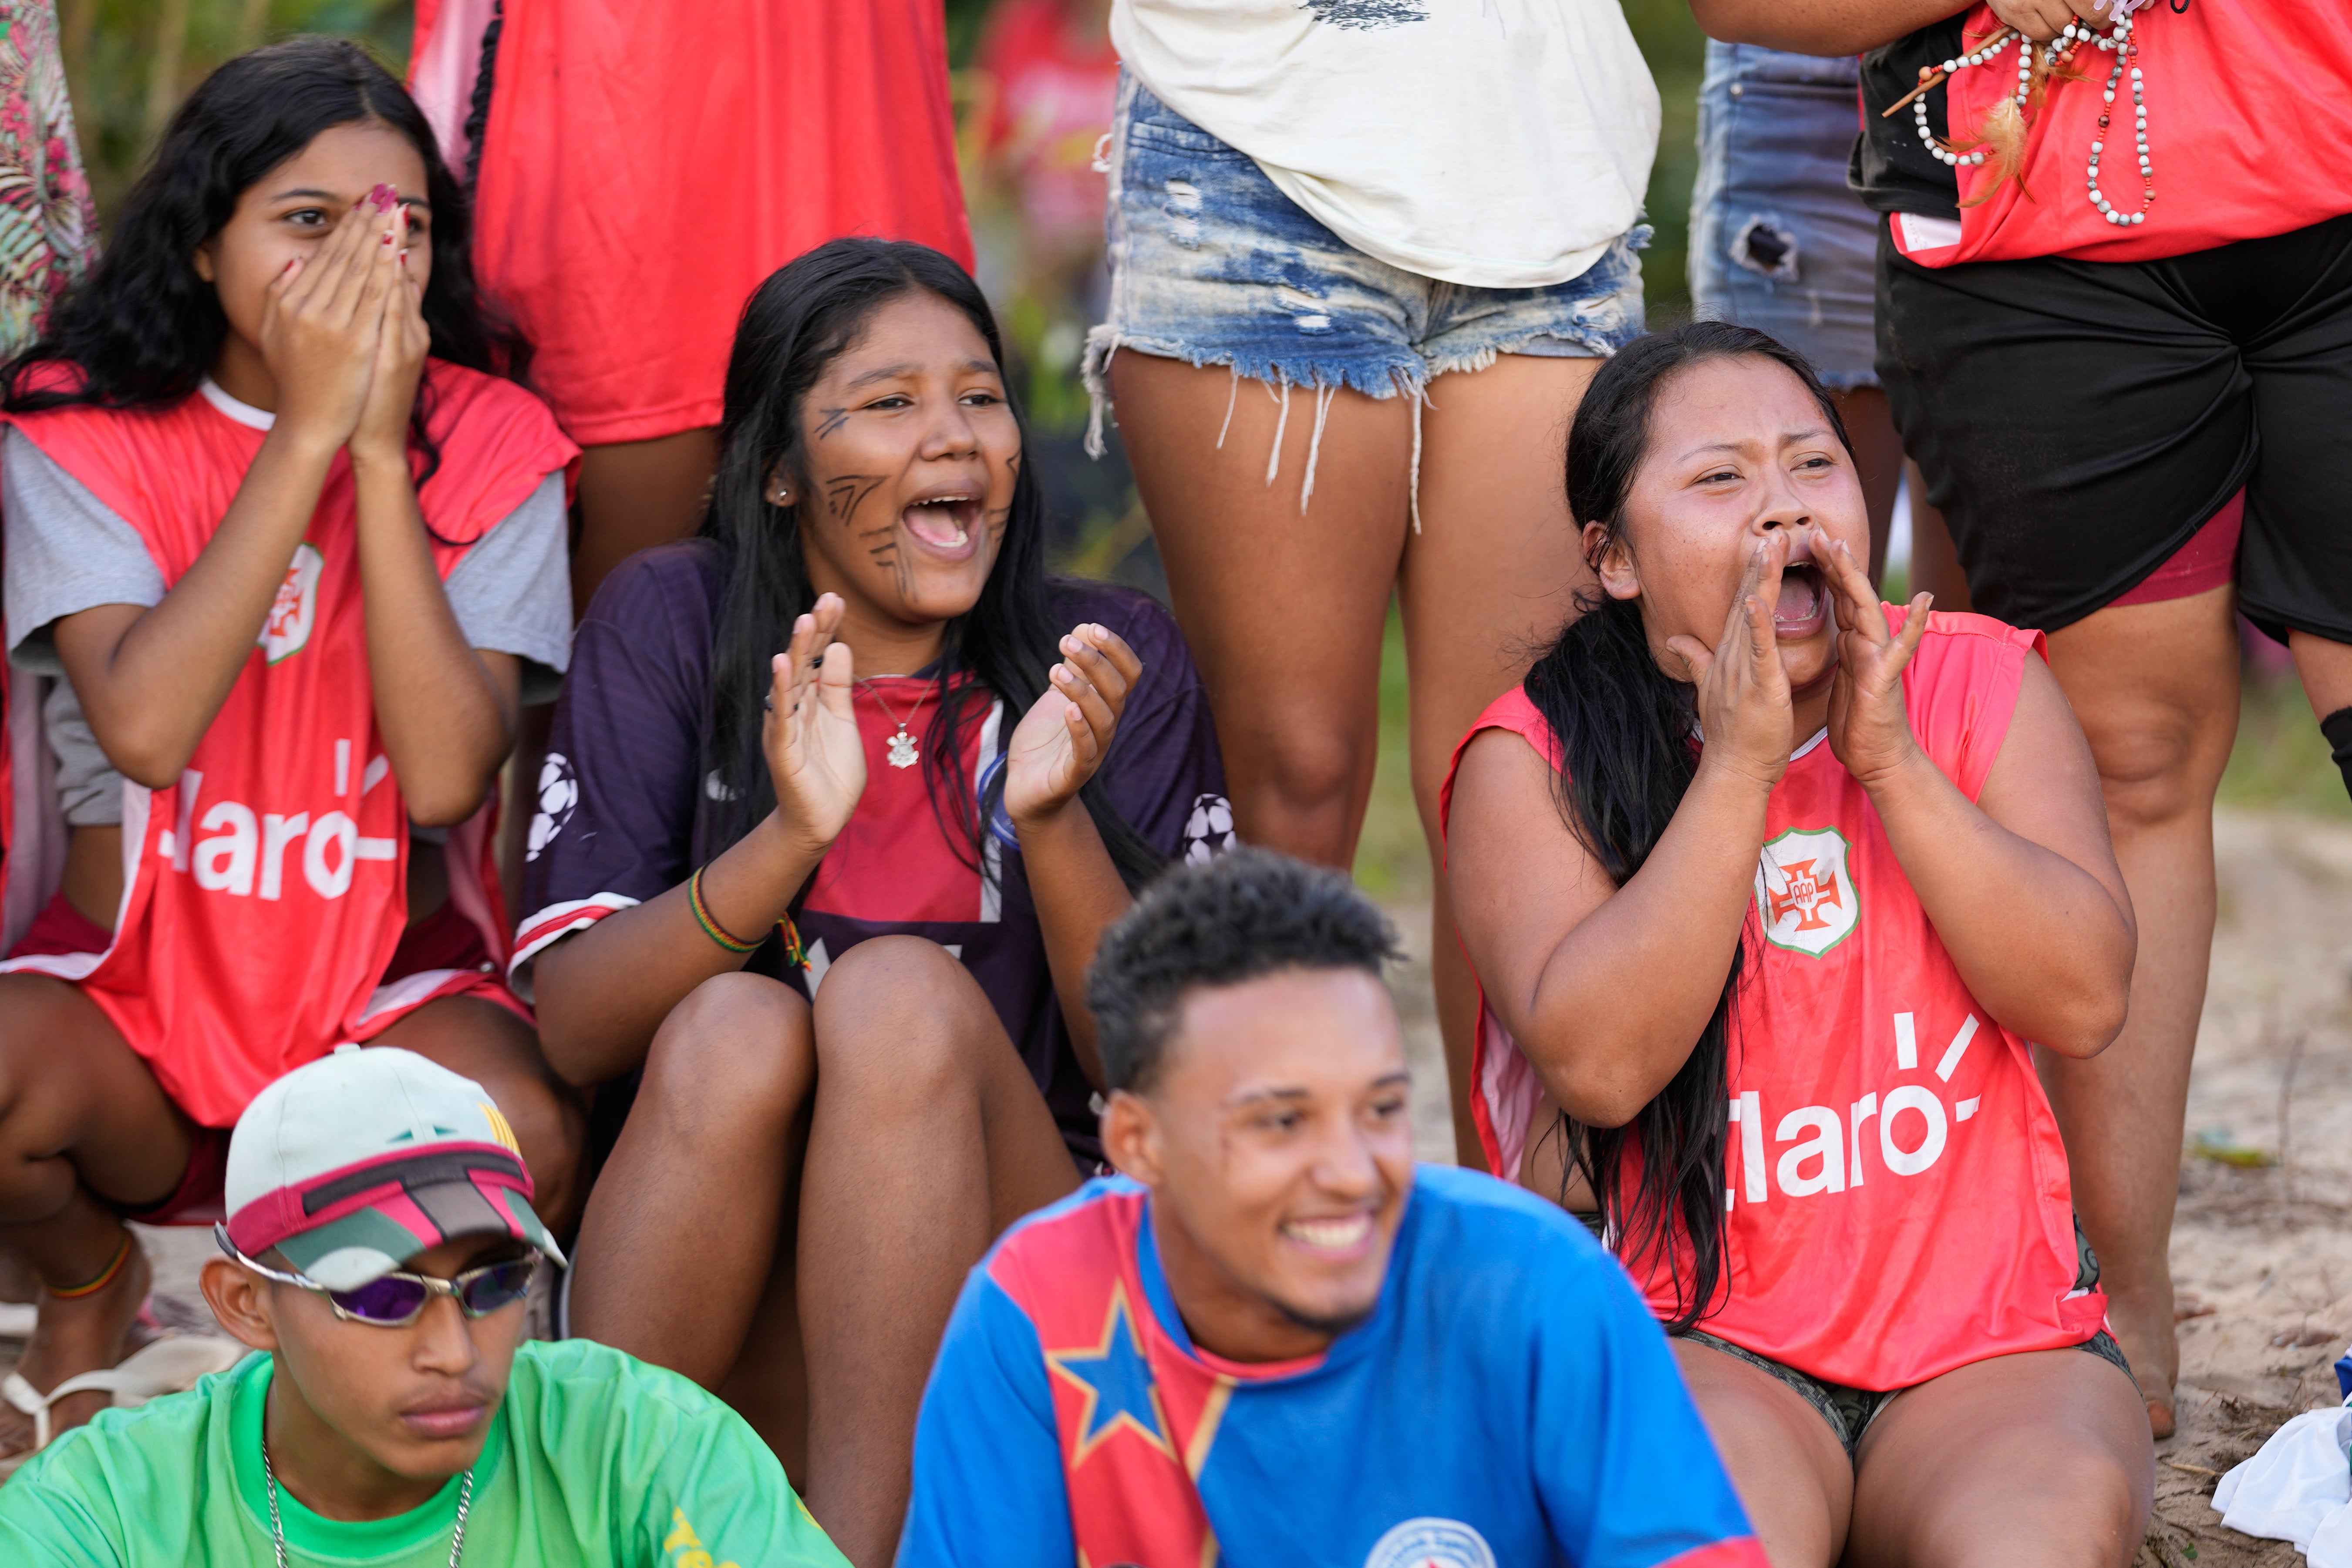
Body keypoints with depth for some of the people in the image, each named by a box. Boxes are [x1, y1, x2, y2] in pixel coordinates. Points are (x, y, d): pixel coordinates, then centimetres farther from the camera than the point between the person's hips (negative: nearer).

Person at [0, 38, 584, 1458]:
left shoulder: (484, 444, -3)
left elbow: (446, 777, -18)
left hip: (391, 990, 0)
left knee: (526, 1134, -34)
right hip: (134, 982, 0)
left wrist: (381, 449, -22)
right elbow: (146, 729, -24)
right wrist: (307, 429, -24)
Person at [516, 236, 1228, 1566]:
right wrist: (790, 838, -23)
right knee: (737, 1028, -27)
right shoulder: (670, 623, 3)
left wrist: (1054, 817, -19)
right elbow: (576, 1027, -7)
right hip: (718, 1336, 0)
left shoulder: (1112, 658, 4)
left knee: (903, 994, -26)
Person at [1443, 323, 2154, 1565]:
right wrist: (1738, 765, -18)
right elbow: (1598, 1065, -16)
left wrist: (1888, 761, -13)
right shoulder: (1536, 759, 0)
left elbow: (2085, 1002, -5)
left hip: (1991, 1342, 3)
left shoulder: (1979, 685, 8)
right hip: (1696, 1337, -2)